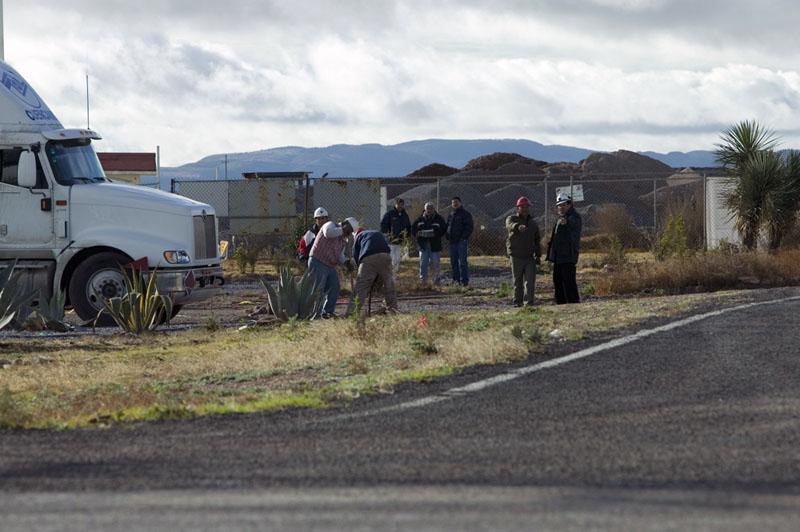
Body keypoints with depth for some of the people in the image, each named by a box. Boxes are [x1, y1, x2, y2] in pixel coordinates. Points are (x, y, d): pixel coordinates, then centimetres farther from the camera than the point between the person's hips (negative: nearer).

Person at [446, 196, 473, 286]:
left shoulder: (465, 214, -1)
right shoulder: (450, 215, 20)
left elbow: (469, 227, -7)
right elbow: (447, 226, 28)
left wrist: (464, 237, -16)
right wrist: (448, 237, 12)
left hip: (461, 241, -7)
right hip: (452, 242, 7)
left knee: (462, 261, -10)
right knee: (453, 262, 7)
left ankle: (464, 280, -10)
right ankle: (456, 279, 12)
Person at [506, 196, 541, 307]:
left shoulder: (533, 223, 15)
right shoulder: (512, 219, 0)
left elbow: (537, 240, 22)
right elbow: (510, 225, -26)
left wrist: (538, 255, 14)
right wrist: (518, 226, -50)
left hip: (530, 256, 3)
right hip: (516, 256, -3)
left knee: (530, 280, -7)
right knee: (517, 281, 4)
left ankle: (529, 301, -7)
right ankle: (517, 301, 12)